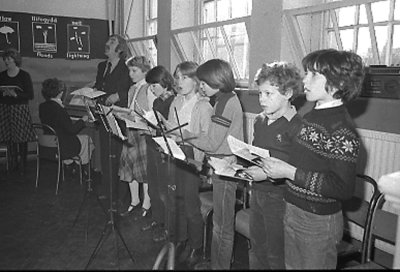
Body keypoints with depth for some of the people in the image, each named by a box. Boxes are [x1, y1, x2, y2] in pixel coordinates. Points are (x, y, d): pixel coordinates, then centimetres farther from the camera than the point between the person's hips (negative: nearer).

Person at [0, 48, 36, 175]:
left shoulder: (24, 75, -3)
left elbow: (30, 95, -7)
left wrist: (16, 95, -19)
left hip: (20, 109, -3)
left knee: (22, 138, 0)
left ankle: (23, 165, 11)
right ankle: (12, 164, 18)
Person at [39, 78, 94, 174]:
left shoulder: (42, 106, -2)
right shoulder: (59, 109, -28)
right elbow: (71, 129, -22)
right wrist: (82, 120, -7)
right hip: (61, 147, -8)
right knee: (87, 139, 16)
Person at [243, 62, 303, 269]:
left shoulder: (297, 126, -19)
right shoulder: (260, 121, 7)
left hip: (279, 197, -7)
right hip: (257, 193, 7)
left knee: (276, 256, 10)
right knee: (256, 250, 22)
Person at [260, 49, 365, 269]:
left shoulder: (342, 129, -21)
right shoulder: (313, 114, 6)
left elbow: (344, 189, -24)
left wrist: (291, 173, -25)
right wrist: (275, 168, 1)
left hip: (318, 223, -8)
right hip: (293, 212, 8)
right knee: (291, 265, 21)